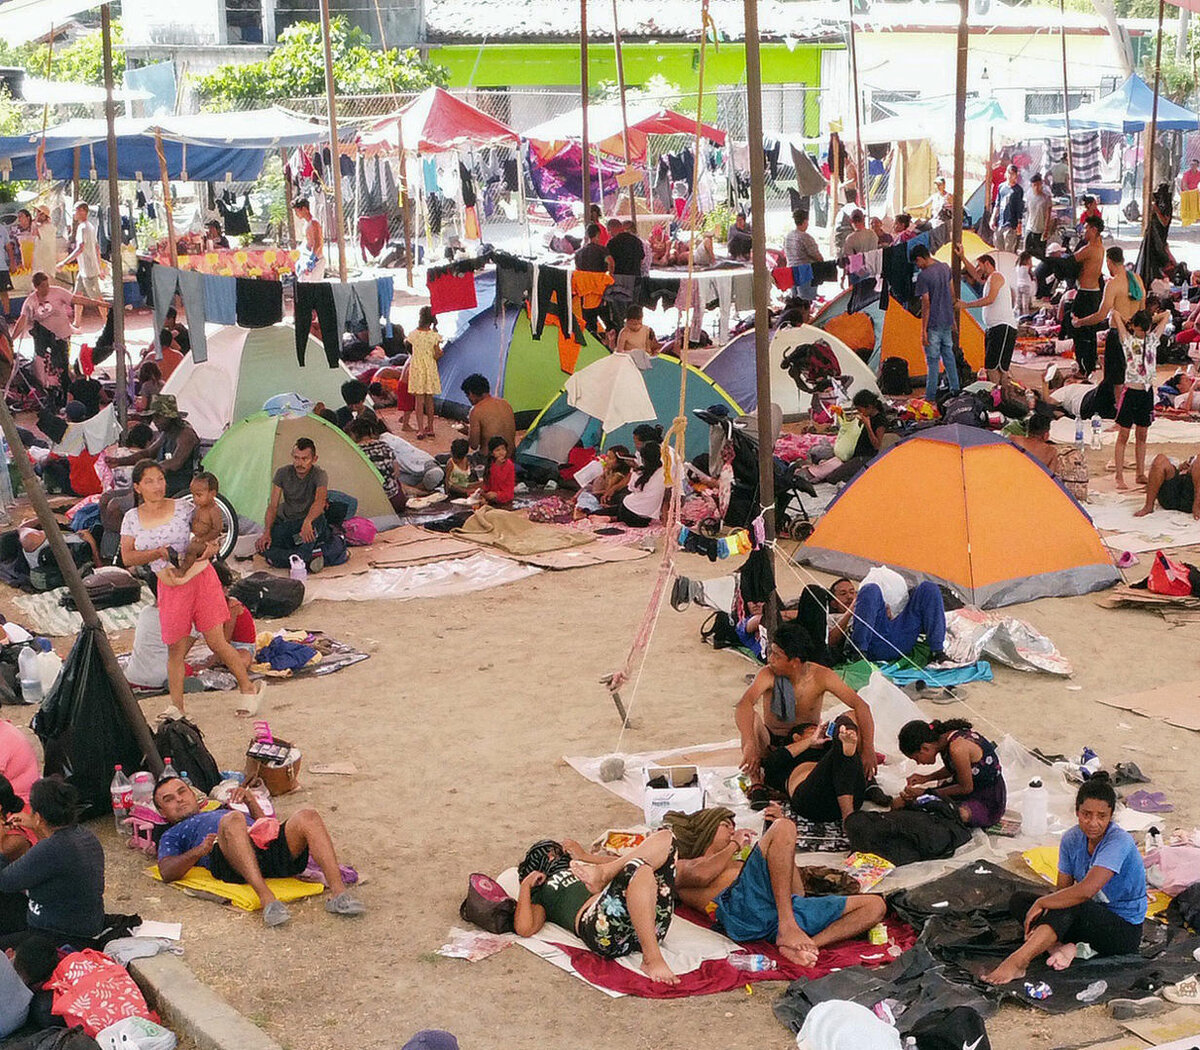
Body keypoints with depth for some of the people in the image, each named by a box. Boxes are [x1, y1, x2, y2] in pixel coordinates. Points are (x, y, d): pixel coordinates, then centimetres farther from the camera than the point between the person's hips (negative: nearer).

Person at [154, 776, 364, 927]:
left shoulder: (222, 811, 46)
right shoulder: (172, 835, 32)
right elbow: (167, 872, 10)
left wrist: (251, 802, 20)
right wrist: (200, 851, -7)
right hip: (231, 860, -4)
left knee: (307, 817, -25)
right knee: (232, 820, -37)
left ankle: (337, 892, -40)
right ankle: (267, 899, -51)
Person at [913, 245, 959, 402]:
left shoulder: (923, 276, -17)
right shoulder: (945, 268, 6)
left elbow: (926, 304, -18)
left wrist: (923, 330, -14)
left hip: (933, 323, -7)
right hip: (947, 321, 7)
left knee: (932, 360, -1)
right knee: (948, 355, 17)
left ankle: (931, 395, 4)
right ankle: (955, 389, 22)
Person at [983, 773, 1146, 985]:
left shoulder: (1119, 841, -23)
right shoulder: (1072, 840, -1)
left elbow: (1086, 890, -33)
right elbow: (1063, 889, -1)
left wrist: (1042, 903, -22)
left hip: (1125, 930, -8)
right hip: (1092, 916, 8)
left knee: (1069, 907, -36)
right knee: (1019, 900, -4)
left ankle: (1017, 961, -41)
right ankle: (1062, 946, -27)